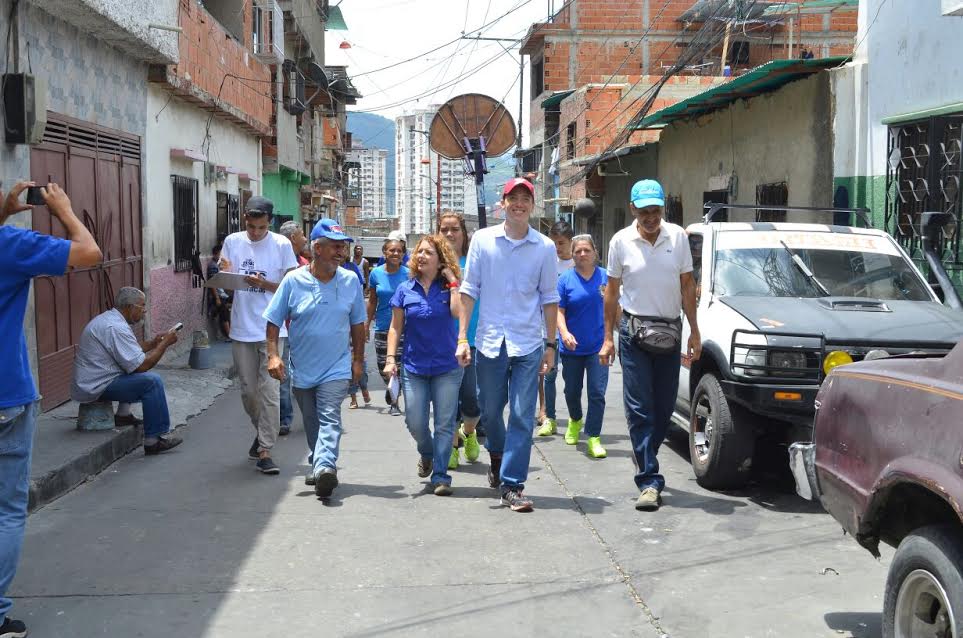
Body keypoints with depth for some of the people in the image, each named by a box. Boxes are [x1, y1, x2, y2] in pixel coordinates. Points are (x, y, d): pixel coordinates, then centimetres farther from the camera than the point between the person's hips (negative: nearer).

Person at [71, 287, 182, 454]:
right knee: (153, 381, -17)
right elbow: (142, 365, -23)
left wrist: (153, 343, 7)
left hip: (87, 382, 11)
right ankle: (153, 439, -14)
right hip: (95, 388, -11)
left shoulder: (108, 318, 11)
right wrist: (165, 343, -13)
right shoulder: (115, 327, -22)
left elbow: (130, 350, 20)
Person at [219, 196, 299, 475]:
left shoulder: (281, 245, -3)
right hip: (242, 330, 3)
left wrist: (263, 284, -17)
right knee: (248, 391, 13)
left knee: (270, 391, -6)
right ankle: (263, 432, 37)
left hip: (272, 329, -3)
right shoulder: (233, 242, 5)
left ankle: (264, 451, -1)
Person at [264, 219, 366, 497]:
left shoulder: (351, 281, -1)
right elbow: (274, 322, -1)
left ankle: (324, 466, -30)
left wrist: (358, 360, 8)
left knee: (330, 419, -17)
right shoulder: (293, 281, -6)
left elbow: (357, 324, 9)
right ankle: (320, 465, 32)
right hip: (302, 368, 1)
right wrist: (273, 355, -12)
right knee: (312, 422, 15)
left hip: (336, 367, -1)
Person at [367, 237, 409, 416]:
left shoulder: (407, 274, -4)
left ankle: (394, 402, 13)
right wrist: (367, 325, 10)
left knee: (398, 366, -4)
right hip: (382, 327, 2)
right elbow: (372, 302, 10)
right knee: (383, 367, 6)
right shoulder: (376, 274, 2)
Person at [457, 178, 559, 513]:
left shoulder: (545, 247, 2)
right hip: (490, 342, 1)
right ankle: (497, 457, 43)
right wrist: (462, 337, -2)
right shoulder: (482, 239, 2)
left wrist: (551, 344, 5)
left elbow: (549, 298, 7)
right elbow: (469, 290, 3)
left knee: (522, 417, -4)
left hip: (528, 344, -1)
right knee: (490, 411, 14)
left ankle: (511, 485, 4)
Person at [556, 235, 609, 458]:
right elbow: (559, 311, -5)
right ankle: (575, 421, 44)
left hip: (598, 346, -1)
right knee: (572, 391, 16)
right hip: (572, 347, 1)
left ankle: (593, 438, -1)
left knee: (597, 393, -7)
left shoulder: (605, 277, 1)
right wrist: (564, 333, -21)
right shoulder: (565, 279, -2)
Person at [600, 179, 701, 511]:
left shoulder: (678, 237, 3)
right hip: (634, 331, -2)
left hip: (670, 331, 2)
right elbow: (612, 290, 5)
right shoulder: (621, 241, -1)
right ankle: (650, 481, -7)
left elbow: (687, 285, 6)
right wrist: (608, 337, 1)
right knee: (639, 409, -7)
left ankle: (645, 461, 30)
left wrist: (695, 332, 2)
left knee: (664, 407, 8)